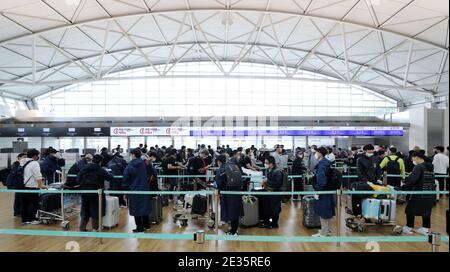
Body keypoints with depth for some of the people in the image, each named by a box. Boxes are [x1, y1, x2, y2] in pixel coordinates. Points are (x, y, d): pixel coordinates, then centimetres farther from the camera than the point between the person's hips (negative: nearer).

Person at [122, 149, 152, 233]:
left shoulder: (129, 166, -11)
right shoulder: (144, 164, -1)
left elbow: (125, 179, -9)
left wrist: (125, 189, 0)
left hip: (134, 190, -4)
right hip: (144, 189, 4)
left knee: (136, 209, 5)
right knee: (145, 206, 16)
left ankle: (140, 228, 10)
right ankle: (146, 225, 26)